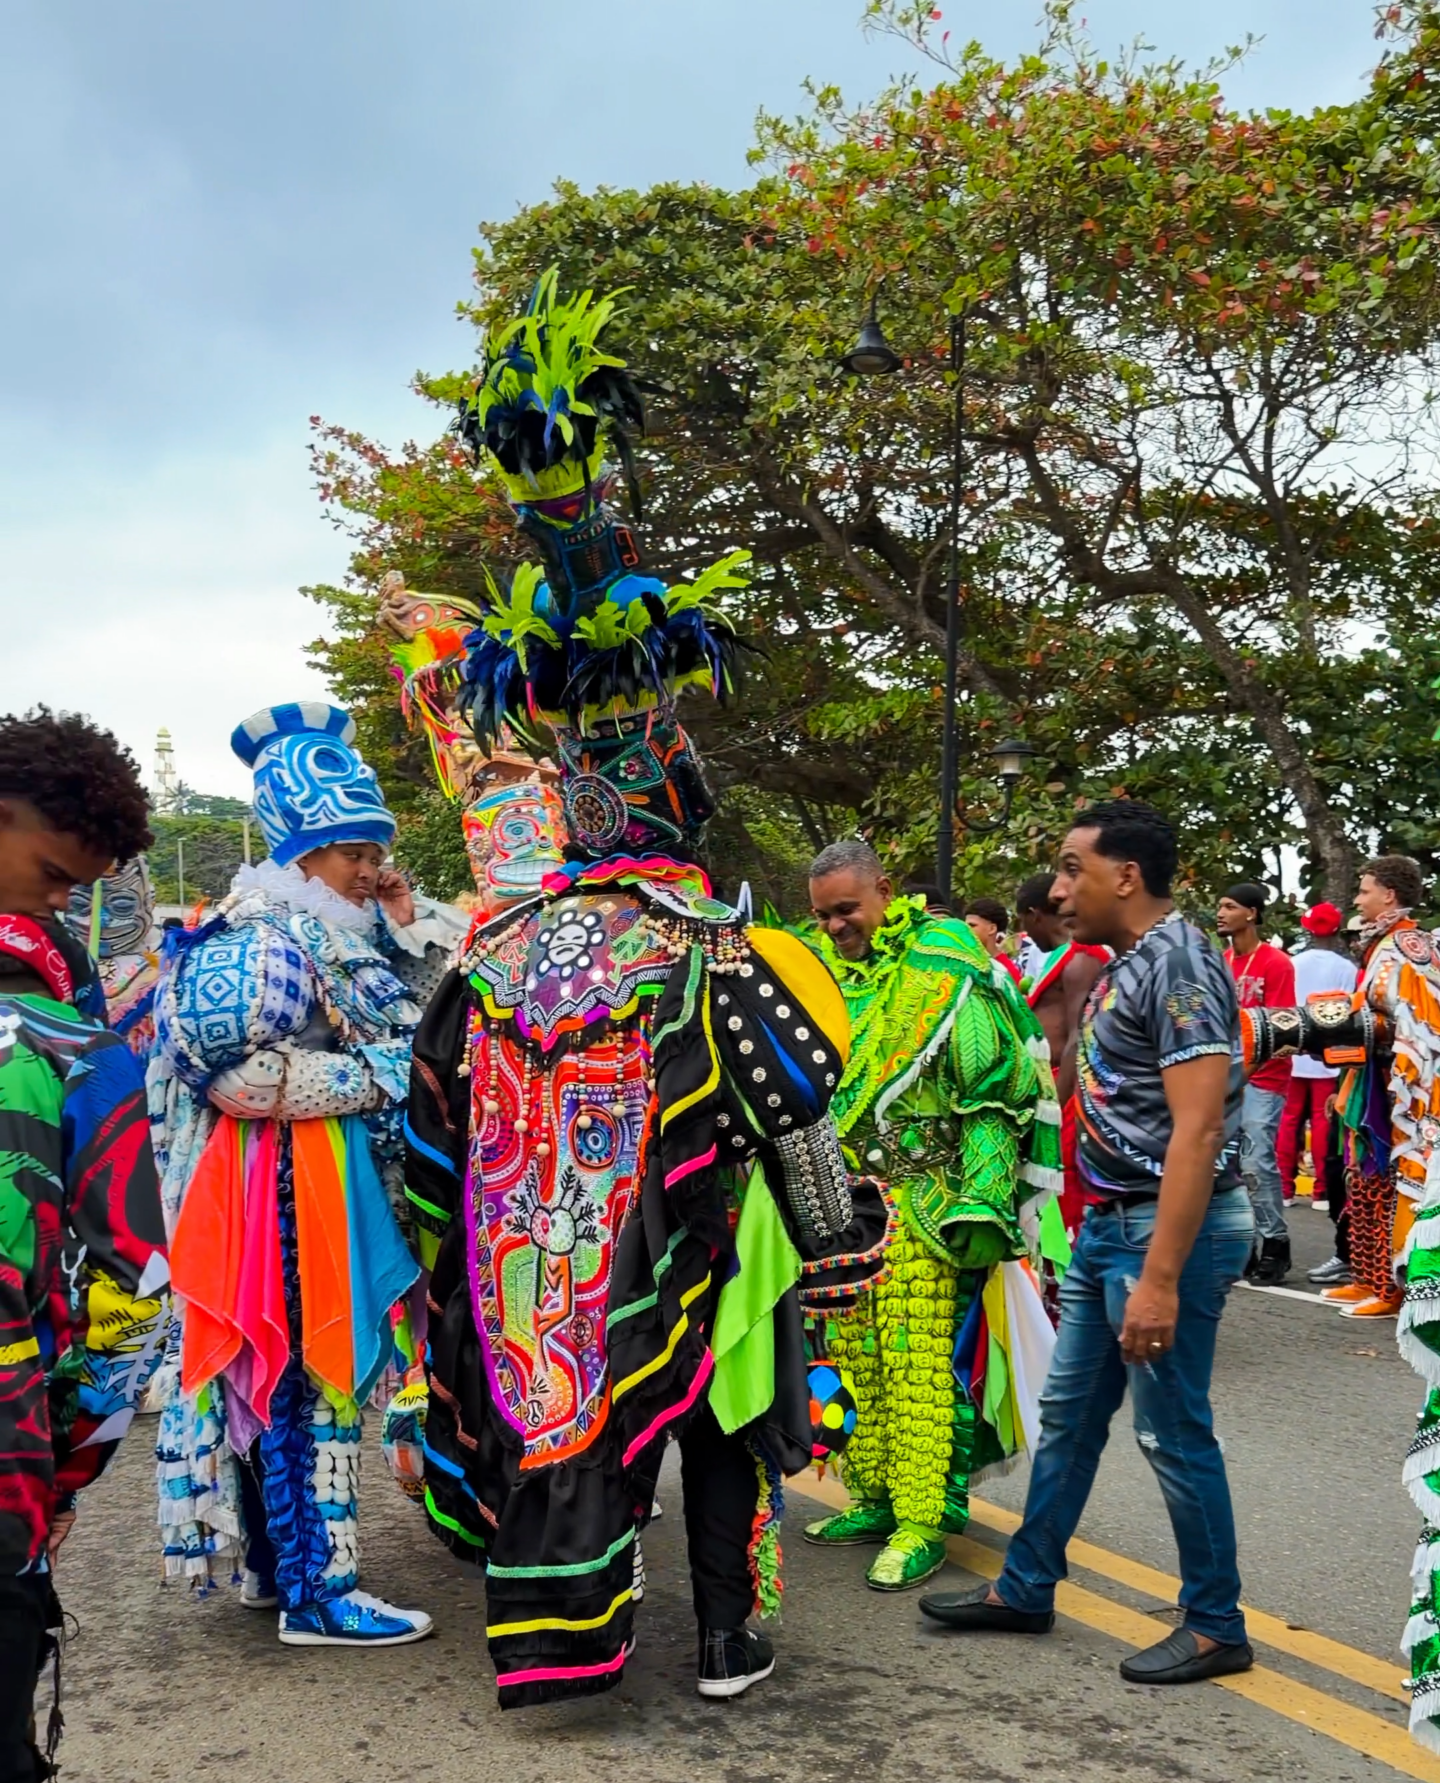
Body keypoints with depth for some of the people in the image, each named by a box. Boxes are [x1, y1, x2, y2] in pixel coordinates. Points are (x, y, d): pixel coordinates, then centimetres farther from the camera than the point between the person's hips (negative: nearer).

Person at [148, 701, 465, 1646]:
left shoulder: (337, 933, 14)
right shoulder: (265, 941, -16)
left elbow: (411, 1027, 19)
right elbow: (230, 1069, -25)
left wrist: (408, 928, 7)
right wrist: (367, 1079, -18)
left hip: (336, 1181, 10)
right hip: (284, 1190, -10)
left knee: (286, 1377, 16)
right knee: (310, 1376, -4)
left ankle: (275, 1561, 27)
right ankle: (316, 1592, 5)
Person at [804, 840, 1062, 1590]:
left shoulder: (940, 960, -7)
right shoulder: (823, 968, 13)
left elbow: (993, 1079, -11)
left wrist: (977, 1192, -16)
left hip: (918, 1193, -7)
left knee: (919, 1355, -8)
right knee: (854, 1351, 11)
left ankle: (923, 1519, -1)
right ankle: (876, 1497, 23)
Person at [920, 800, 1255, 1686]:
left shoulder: (1178, 964, -18)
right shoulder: (1126, 965, 12)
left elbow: (1198, 1131, -24)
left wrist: (1160, 1279, -26)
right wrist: (1093, 1231, 18)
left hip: (1171, 1226, -10)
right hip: (1110, 1221, 10)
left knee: (1173, 1431, 2)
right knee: (1068, 1414, 16)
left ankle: (1217, 1627, 18)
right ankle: (1025, 1590, 29)